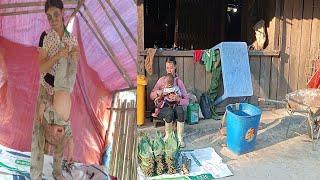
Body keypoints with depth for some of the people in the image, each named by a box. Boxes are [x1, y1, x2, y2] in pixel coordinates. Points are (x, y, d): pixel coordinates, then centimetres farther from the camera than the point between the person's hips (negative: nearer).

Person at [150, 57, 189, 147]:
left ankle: (180, 138, -25)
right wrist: (157, 92, -15)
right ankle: (167, 136, -13)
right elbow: (151, 96, 7)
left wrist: (178, 99, -23)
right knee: (169, 112, -36)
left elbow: (186, 101, -2)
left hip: (175, 106, 0)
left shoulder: (179, 81, 5)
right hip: (163, 107, 0)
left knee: (180, 110, -36)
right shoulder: (162, 80, 6)